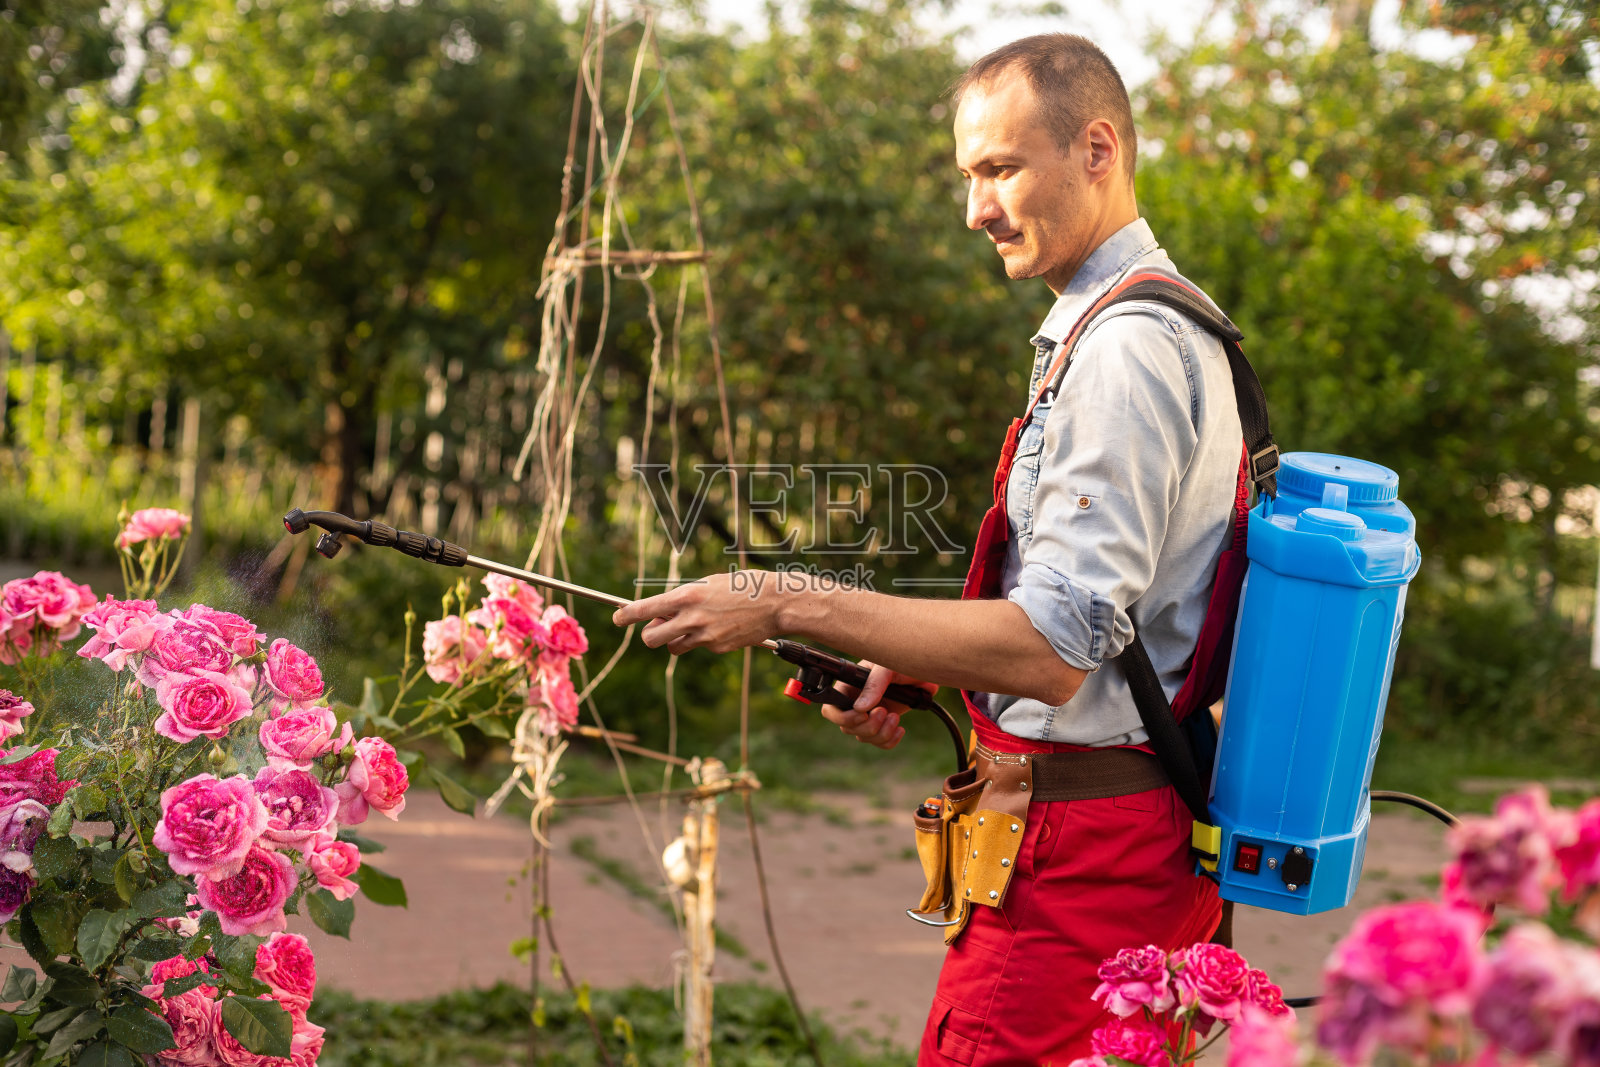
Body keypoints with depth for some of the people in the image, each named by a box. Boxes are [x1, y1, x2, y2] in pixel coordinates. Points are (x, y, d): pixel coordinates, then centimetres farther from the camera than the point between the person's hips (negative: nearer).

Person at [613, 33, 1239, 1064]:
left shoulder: (1126, 350, -18)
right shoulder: (1169, 327, 16)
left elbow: (1054, 650, -24)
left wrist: (789, 606, -21)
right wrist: (916, 665, 10)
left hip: (1078, 861, -10)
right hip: (1143, 830, 10)